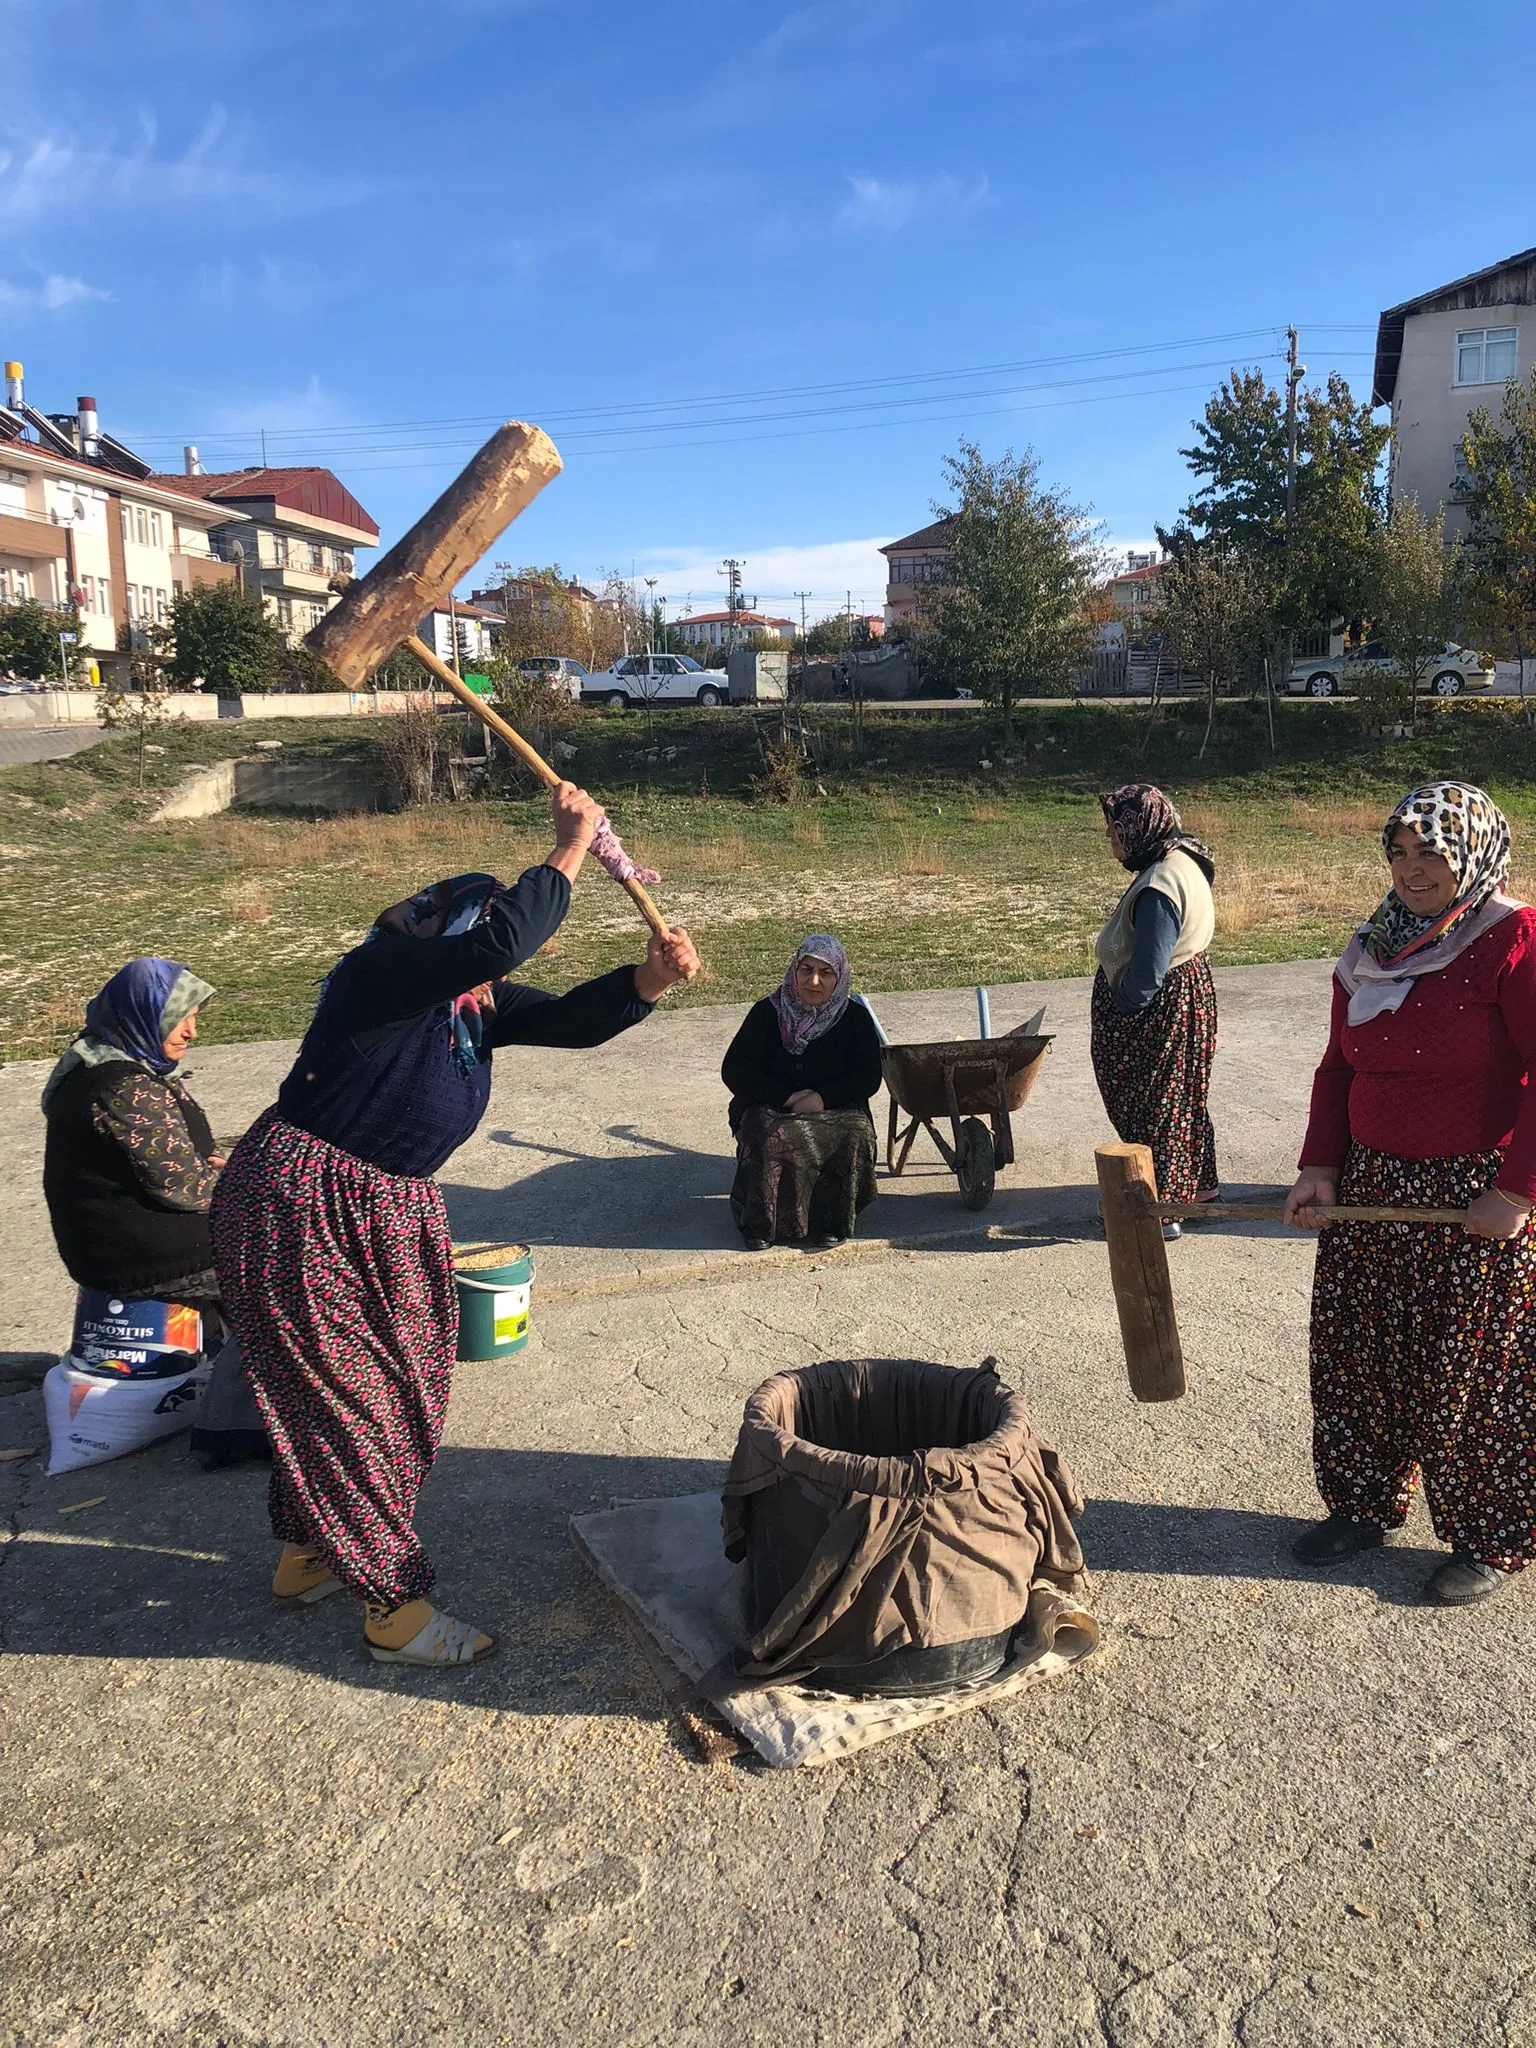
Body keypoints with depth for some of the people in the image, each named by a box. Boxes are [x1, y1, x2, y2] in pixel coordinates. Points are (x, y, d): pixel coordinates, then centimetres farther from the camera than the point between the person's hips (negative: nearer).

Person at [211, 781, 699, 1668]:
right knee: (341, 1395, 1)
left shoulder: (478, 1003, 5)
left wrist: (652, 979, -21)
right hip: (302, 1207, -9)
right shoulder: (381, 972, -21)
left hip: (393, 1213, 9)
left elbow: (573, 1019, -4)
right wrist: (571, 848, -28)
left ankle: (310, 1550, 38)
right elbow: (499, 938, -36)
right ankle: (394, 1604, 11)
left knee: (394, 1389, 17)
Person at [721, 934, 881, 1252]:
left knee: (855, 1135, -32)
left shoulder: (855, 1018, 4)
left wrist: (823, 1098, -17)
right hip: (770, 1110, 0)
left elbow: (868, 1077, -1)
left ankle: (831, 1223, -18)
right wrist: (786, 1098, -14)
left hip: (835, 1110, 1)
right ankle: (761, 1223, -19)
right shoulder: (767, 1012, 1)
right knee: (771, 1136, -34)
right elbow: (733, 1070, -4)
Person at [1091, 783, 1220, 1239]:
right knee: (1183, 1095, 22)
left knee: (1152, 1102, 1)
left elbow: (1146, 972, -28)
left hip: (1161, 1009, -10)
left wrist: (1118, 1011, -14)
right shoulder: (1184, 861, 6)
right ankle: (1200, 1185, 36)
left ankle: (1159, 1207, 11)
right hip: (1190, 992, 10)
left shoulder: (1159, 887, -27)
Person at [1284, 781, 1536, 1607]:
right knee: (1358, 1353, 13)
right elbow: (1338, 1067, 12)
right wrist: (1320, 1167, 2)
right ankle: (1366, 1505, 33)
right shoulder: (1373, 948, 7)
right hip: (1371, 1186, 6)